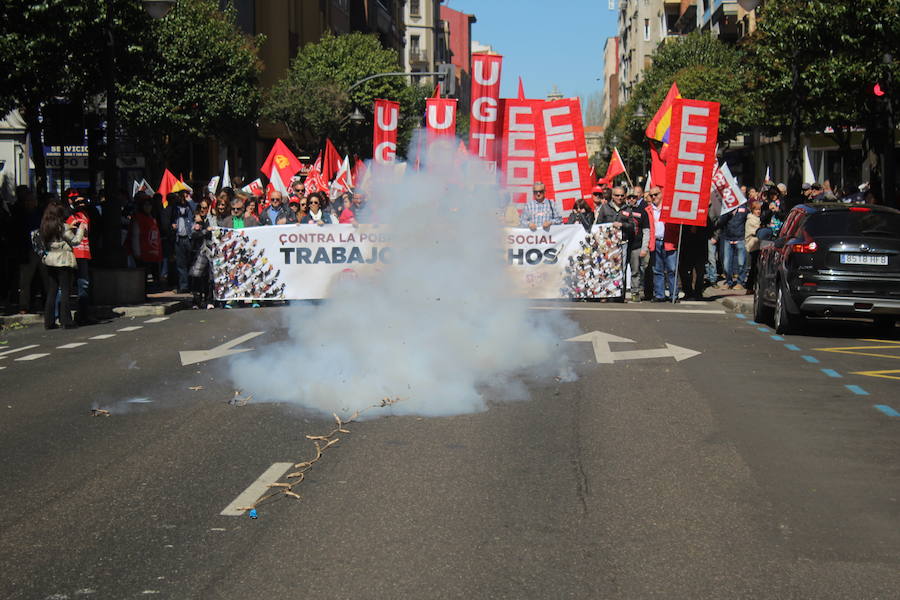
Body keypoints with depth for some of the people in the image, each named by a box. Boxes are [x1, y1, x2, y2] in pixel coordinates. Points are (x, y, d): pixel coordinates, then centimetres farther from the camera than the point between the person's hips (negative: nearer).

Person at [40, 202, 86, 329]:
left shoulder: (45, 227, 6)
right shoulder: (63, 227, -11)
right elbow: (76, 241, -6)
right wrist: (81, 228, 10)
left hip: (50, 260, 6)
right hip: (64, 261, -6)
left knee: (52, 291, 10)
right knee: (65, 290, -2)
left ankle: (49, 321, 10)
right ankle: (66, 321, -2)